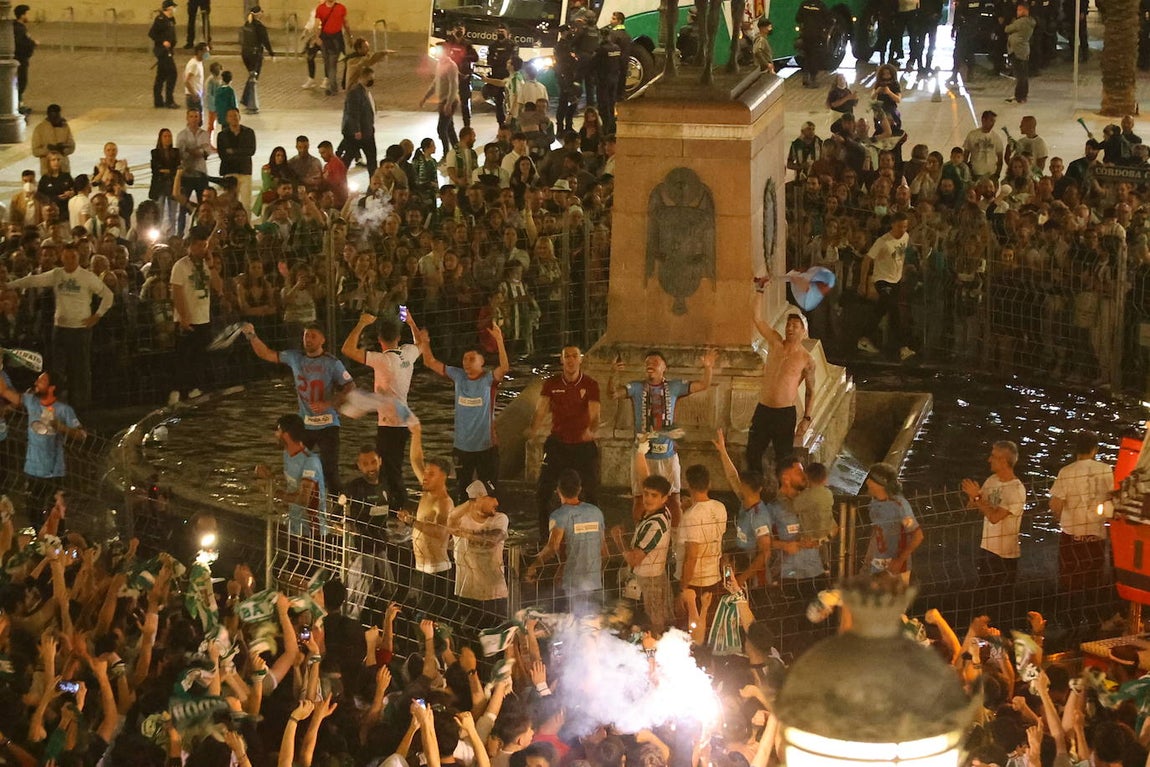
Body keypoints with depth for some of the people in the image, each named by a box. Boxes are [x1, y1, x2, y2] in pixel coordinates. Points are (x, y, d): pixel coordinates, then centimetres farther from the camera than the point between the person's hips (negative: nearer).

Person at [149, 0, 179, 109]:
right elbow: (151, 33, -18)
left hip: (167, 51, 9)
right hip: (162, 50, -9)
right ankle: (169, 101, -5)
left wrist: (172, 51, 21)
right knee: (172, 74, -9)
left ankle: (158, 101, 16)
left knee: (161, 76, 12)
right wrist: (163, 42, -22)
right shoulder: (160, 19, -14)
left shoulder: (170, 20, 14)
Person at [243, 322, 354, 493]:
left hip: (327, 425, -5)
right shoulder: (295, 357, 3)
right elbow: (266, 354, 6)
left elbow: (350, 387, -11)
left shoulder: (332, 363, -10)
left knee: (329, 470, -4)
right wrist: (252, 336, -9)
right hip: (304, 424, 5)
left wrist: (328, 404, -21)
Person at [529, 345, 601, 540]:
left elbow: (594, 414, -17)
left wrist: (592, 431, -40)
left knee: (591, 493, 2)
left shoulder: (590, 385, -6)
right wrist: (533, 429, -32)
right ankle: (544, 538, 10)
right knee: (543, 491, -3)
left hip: (583, 445, -1)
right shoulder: (551, 384, -2)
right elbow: (541, 410, -10)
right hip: (557, 444, 1)